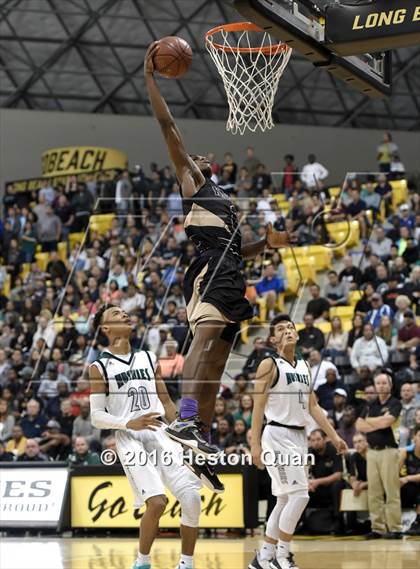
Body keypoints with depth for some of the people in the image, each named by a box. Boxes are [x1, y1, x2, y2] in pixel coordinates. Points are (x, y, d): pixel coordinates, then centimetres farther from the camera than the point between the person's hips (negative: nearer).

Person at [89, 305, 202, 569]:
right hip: (130, 439, -5)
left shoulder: (148, 358, 16)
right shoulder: (100, 367, 1)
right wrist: (129, 423, -20)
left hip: (162, 434, 5)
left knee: (192, 498, -9)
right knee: (157, 501, -21)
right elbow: (96, 416, -3)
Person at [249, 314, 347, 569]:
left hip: (299, 436, 8)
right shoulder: (269, 365, -8)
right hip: (278, 435, -8)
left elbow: (313, 406, 16)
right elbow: (258, 406, -12)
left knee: (286, 501, 9)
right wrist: (255, 444, -18)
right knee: (299, 495, -15)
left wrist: (334, 436, 9)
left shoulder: (305, 366, 13)